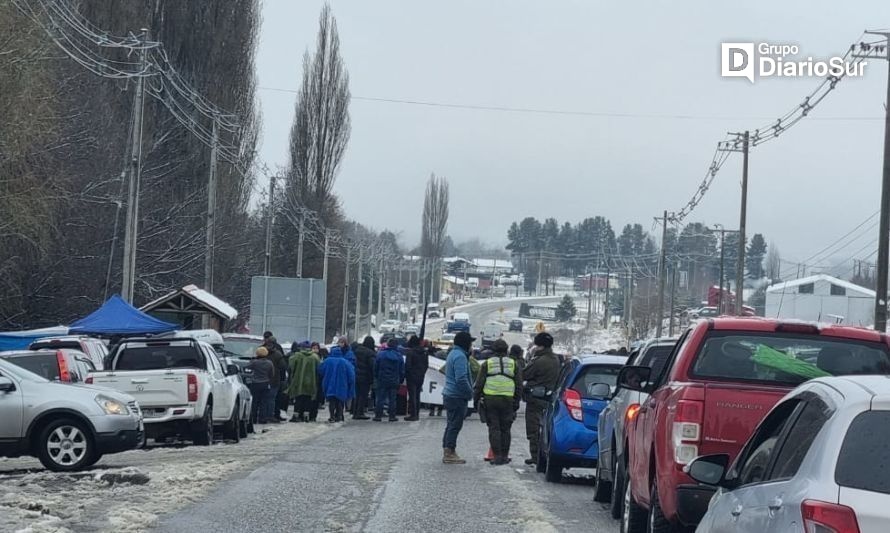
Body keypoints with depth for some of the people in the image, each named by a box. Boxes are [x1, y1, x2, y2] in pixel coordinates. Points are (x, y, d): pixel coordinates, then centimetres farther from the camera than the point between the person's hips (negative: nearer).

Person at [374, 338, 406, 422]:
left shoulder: (381, 354, -4)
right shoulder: (399, 356, -1)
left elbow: (375, 367, -1)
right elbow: (402, 370, 4)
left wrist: (376, 377, 9)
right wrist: (401, 380, 13)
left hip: (382, 380, -1)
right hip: (394, 381, 1)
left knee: (380, 398, 3)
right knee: (392, 399, 6)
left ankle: (378, 415, 2)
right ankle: (392, 416, 5)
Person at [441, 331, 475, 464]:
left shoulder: (454, 354, 17)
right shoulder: (460, 356, -18)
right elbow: (461, 379, -24)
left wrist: (469, 391, 19)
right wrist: (470, 393, -14)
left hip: (450, 395, 11)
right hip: (457, 397, -11)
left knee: (451, 424, 15)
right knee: (455, 425, -6)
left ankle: (447, 452, 20)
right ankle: (450, 453, -5)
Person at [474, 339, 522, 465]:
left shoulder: (487, 364, 4)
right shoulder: (514, 364, 8)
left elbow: (479, 384, 3)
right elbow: (519, 385, 10)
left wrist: (476, 399, 12)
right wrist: (516, 402, 15)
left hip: (490, 399, -1)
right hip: (508, 400, 1)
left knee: (494, 428, 1)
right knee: (505, 429, 9)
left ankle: (497, 456, -4)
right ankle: (504, 456, 10)